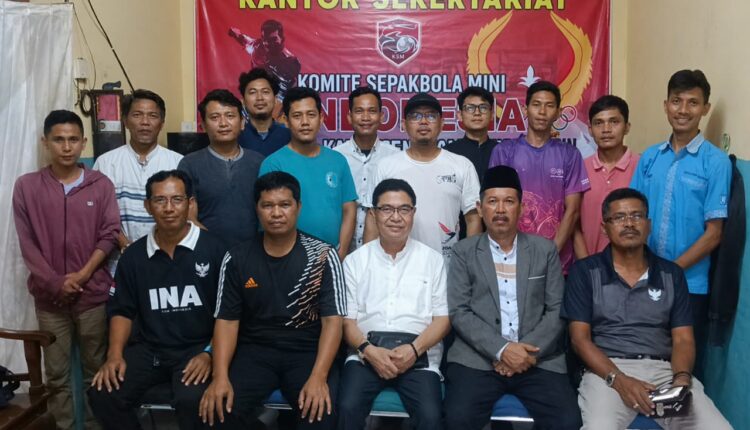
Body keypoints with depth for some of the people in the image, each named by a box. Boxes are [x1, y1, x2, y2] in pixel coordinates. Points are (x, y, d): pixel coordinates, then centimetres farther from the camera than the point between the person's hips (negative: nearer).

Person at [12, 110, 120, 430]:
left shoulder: (101, 185, 1)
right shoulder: (26, 186, 2)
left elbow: (110, 235, -1)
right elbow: (27, 243, -1)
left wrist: (82, 275, -11)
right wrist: (54, 282, -11)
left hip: (93, 293, 0)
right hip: (49, 296, 0)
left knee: (96, 370, 8)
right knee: (57, 374, 8)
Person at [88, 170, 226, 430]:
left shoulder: (213, 249, -8)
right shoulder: (134, 255, 7)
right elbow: (122, 310, 12)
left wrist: (210, 353, -15)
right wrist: (115, 354, -2)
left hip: (197, 348, -4)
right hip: (148, 349, 5)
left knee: (191, 399, -31)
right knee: (102, 394, -16)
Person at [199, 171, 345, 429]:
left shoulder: (323, 256, -3)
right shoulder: (236, 259, 4)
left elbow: (332, 320, -8)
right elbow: (227, 320, 1)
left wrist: (318, 377, -22)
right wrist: (220, 376, -15)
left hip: (307, 351, -1)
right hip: (254, 351, 2)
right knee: (220, 406, -24)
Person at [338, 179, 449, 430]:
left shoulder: (432, 260, 9)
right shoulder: (355, 261, 10)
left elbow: (443, 318, 5)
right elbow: (347, 319, 6)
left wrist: (414, 349, -11)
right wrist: (368, 350, -13)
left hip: (419, 356, 0)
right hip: (366, 353, 1)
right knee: (347, 408, -26)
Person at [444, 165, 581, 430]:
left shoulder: (545, 250, 11)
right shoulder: (464, 252, 7)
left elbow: (557, 310, 5)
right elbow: (459, 312, -1)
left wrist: (528, 352, -9)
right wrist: (502, 350, -13)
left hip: (538, 359, 1)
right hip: (478, 358, -1)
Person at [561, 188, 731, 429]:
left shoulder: (672, 274, 14)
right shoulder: (585, 272, 5)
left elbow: (683, 339, 9)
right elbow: (580, 338, -1)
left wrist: (681, 378, -13)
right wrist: (619, 380, -16)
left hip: (665, 369, 3)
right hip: (607, 370, -3)